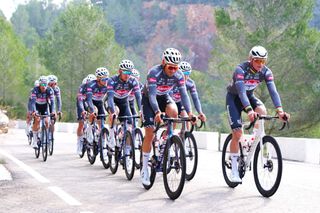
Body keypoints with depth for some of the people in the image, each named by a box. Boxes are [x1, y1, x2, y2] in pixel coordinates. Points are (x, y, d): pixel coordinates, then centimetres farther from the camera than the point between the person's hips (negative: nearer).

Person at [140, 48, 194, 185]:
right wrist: (157, 112, -53)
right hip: (148, 98, -3)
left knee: (174, 113, -32)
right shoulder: (154, 72, -31)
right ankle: (144, 169, -3)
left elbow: (183, 94, -22)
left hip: (164, 97, 3)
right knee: (149, 133, -13)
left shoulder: (178, 75, -19)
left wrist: (189, 112, -37)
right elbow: (151, 94, -38)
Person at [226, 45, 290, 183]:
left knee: (262, 111, -29)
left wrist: (280, 110, -41)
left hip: (249, 96, 4)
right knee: (237, 133, -13)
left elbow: (273, 91, -26)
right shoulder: (241, 70, -30)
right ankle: (234, 170, -3)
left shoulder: (266, 72, -17)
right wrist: (249, 110, -55)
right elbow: (241, 91, -41)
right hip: (234, 97, -4)